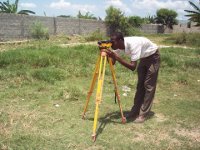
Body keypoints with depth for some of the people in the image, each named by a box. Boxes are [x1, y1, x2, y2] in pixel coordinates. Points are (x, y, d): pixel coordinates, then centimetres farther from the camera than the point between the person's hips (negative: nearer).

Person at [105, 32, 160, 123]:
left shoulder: (133, 44, -39)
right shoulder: (118, 46, -16)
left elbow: (133, 67, -44)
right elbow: (112, 62, -11)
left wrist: (117, 57, -46)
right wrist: (109, 56, -29)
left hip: (153, 57, -8)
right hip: (143, 57, 8)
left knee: (148, 86, -9)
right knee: (140, 85, 7)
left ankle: (143, 115, -4)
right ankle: (135, 112, 13)